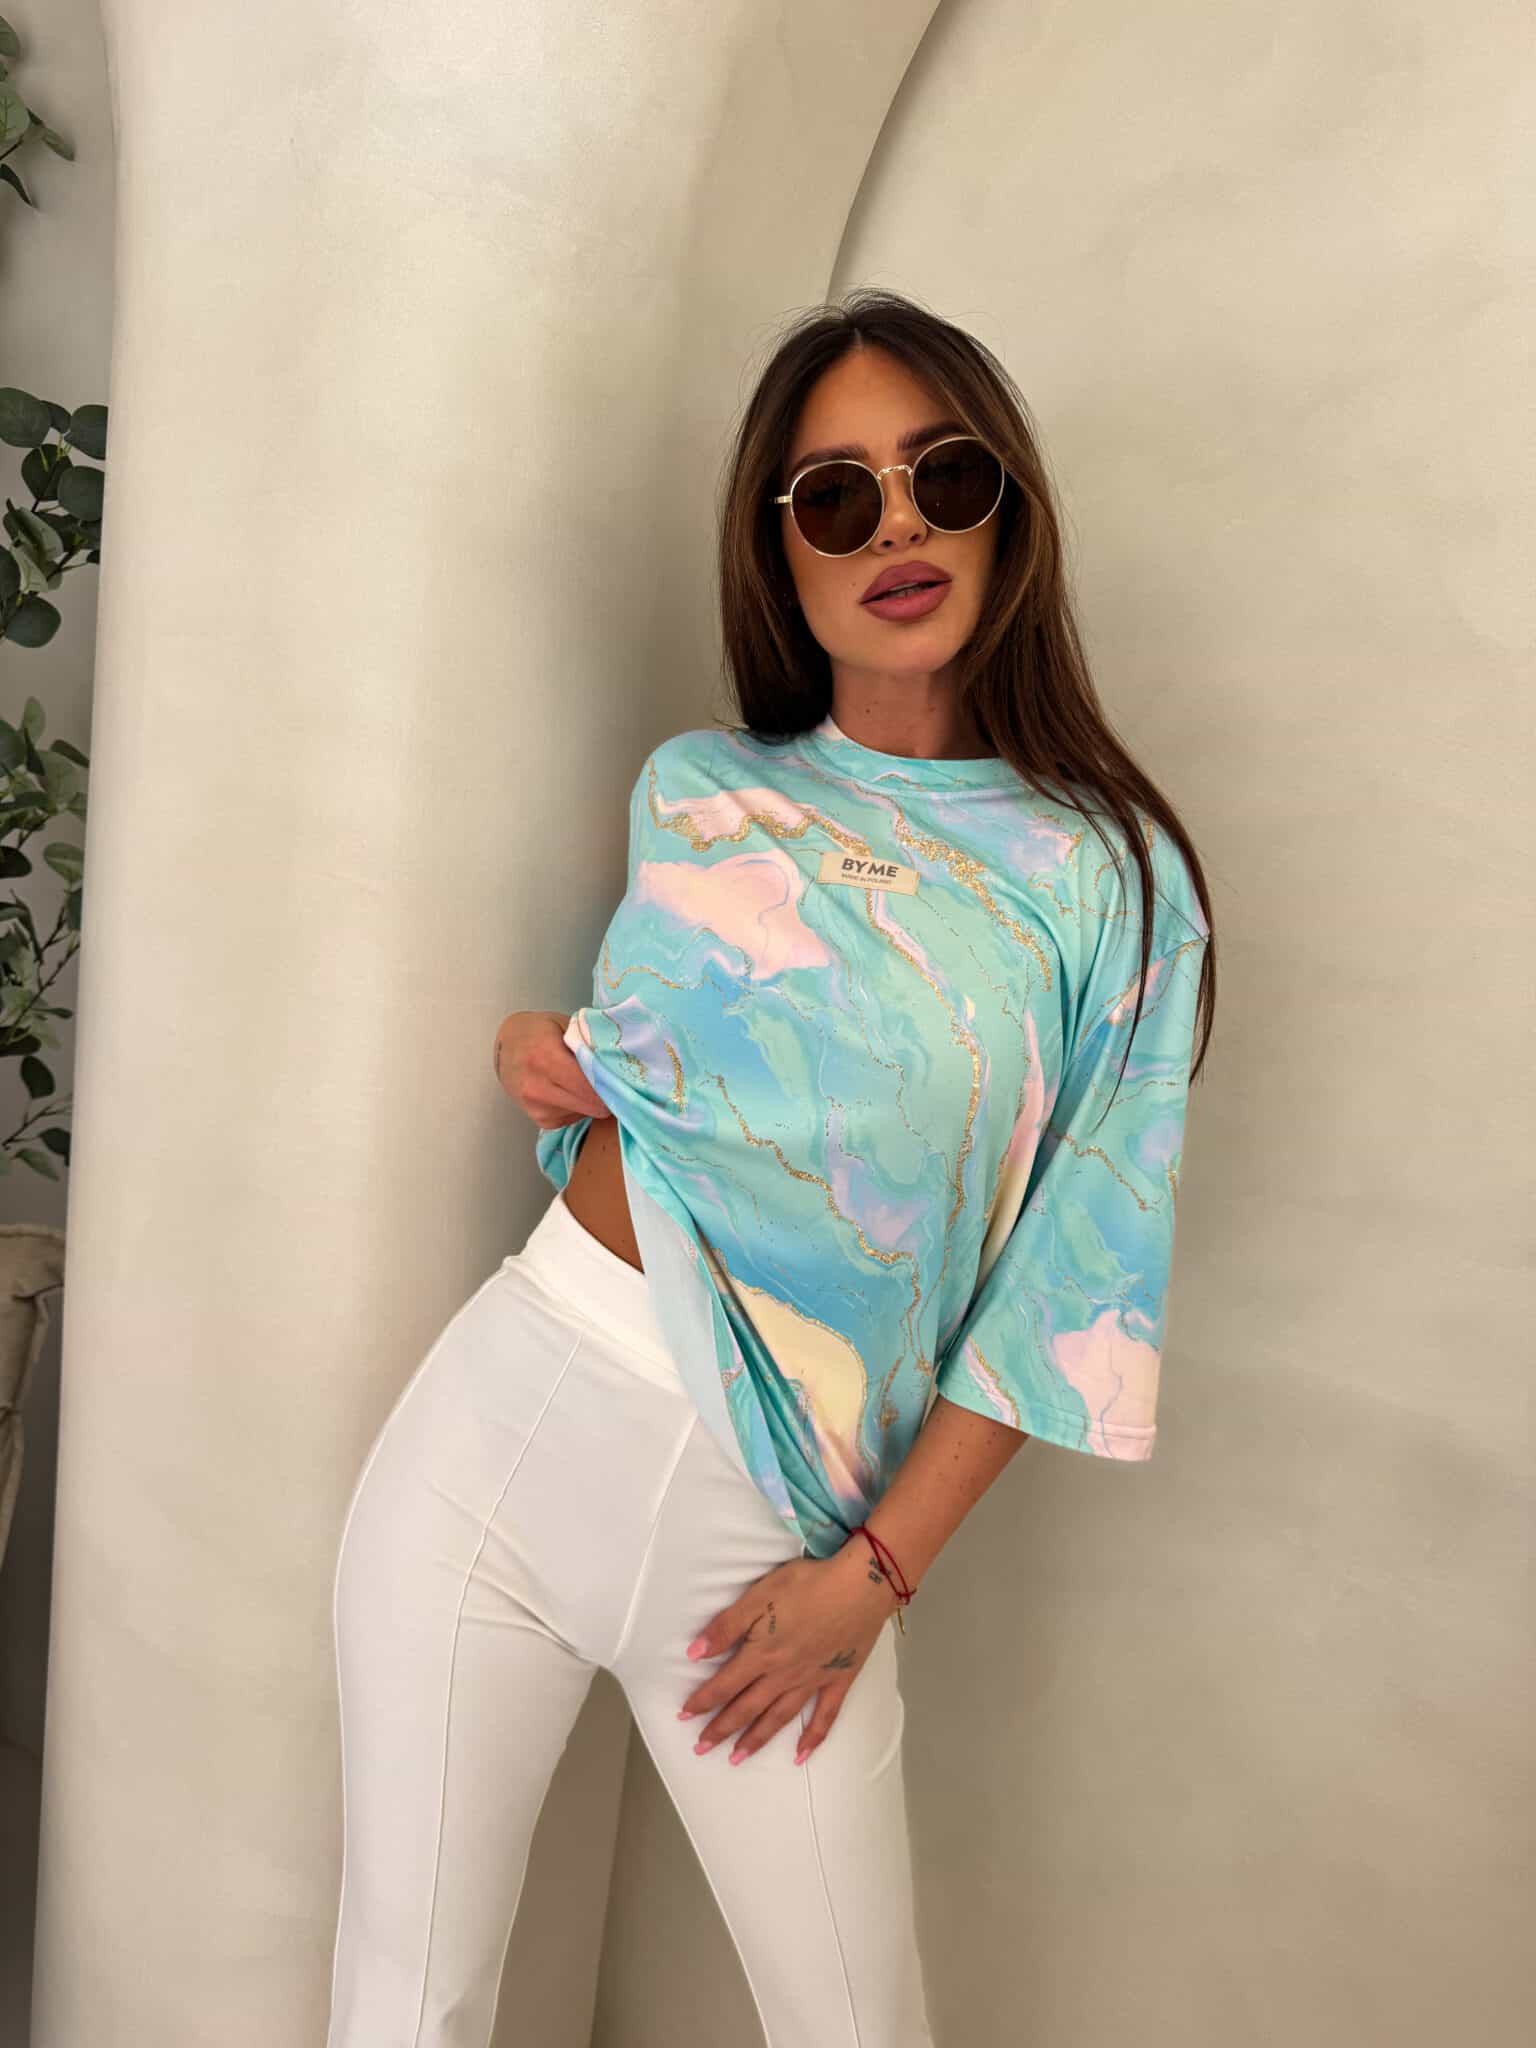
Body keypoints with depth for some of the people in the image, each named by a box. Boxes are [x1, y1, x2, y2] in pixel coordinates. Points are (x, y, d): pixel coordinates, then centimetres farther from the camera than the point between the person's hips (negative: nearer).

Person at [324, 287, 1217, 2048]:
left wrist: (878, 1569, -7)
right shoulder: (691, 790, 5)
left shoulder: (1108, 878, -4)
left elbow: (1074, 1279, -5)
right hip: (505, 1416, 3)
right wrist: (544, 1058, -1)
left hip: (772, 1513, -2)